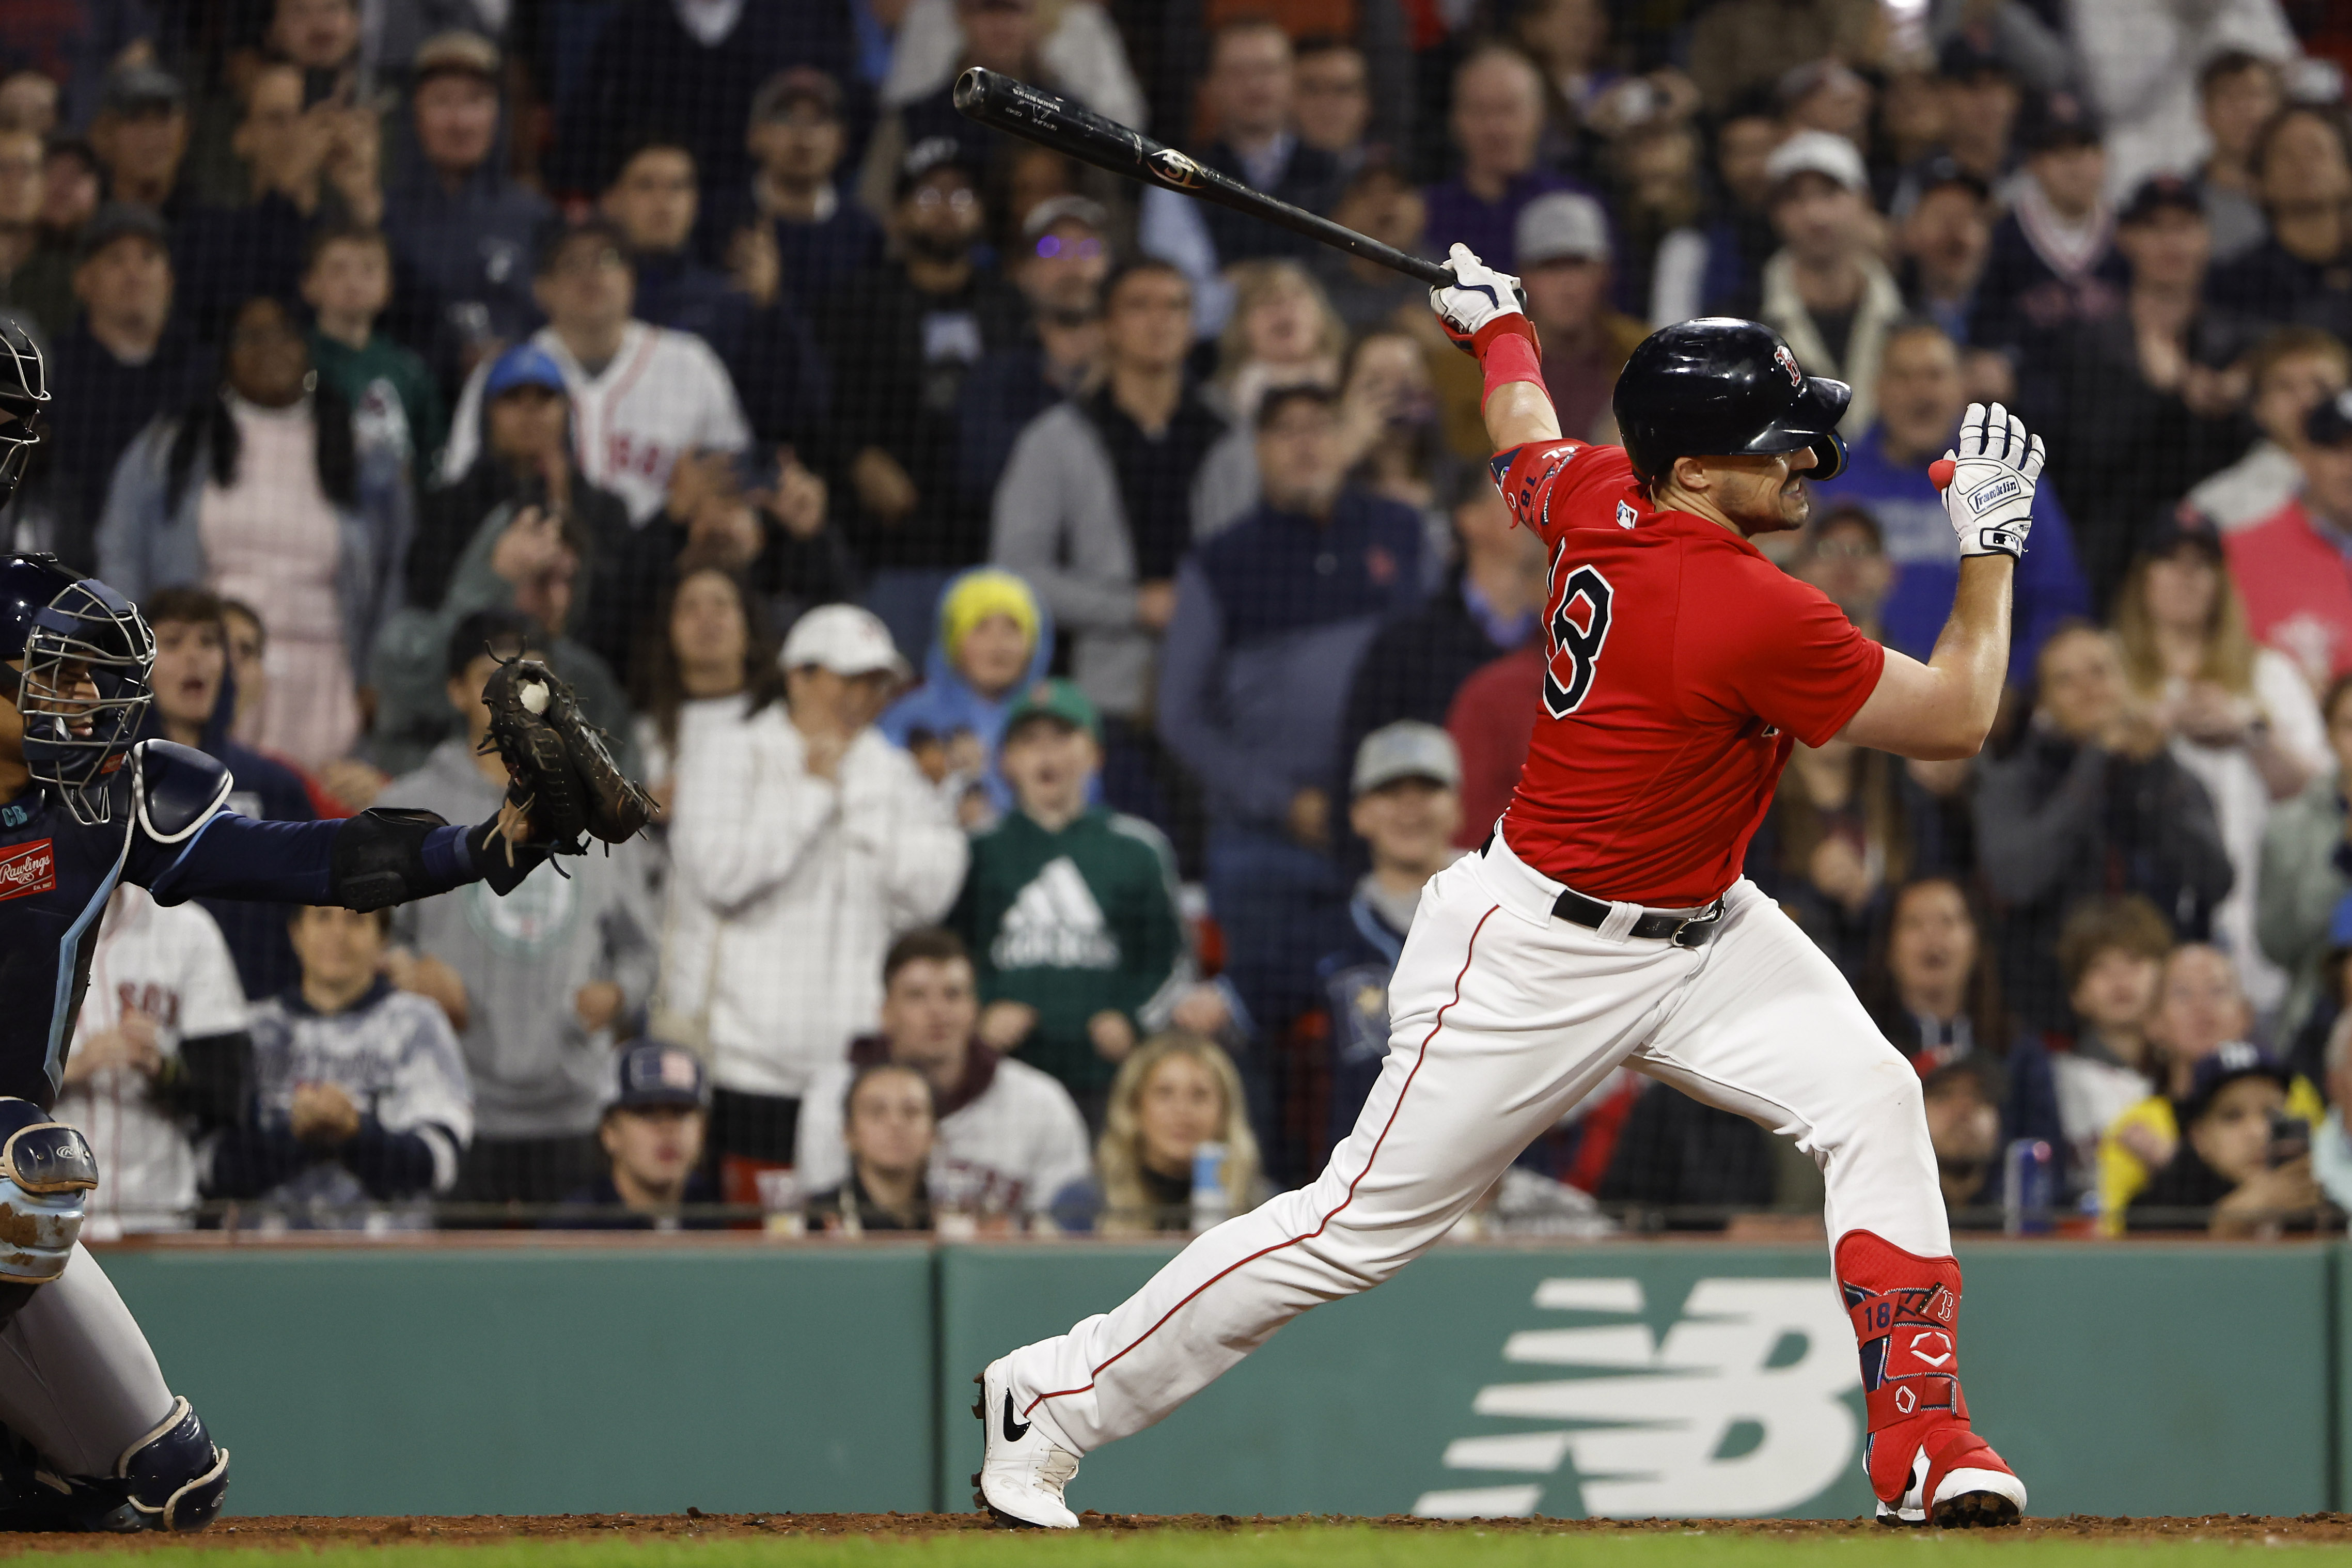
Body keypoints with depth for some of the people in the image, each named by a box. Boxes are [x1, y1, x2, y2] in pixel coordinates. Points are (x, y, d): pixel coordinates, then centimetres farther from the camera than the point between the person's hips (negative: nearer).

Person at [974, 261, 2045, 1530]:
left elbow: (1523, 451, 20)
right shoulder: (1754, 615, -30)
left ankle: (1927, 1448, -7)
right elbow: (1955, 719, -19)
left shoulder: (1599, 499, -5)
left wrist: (1493, 323, 39)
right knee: (1366, 1221, 0)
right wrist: (1991, 544, -12)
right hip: (1543, 957, -9)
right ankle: (1055, 1399, 15)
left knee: (1870, 1097, -9)